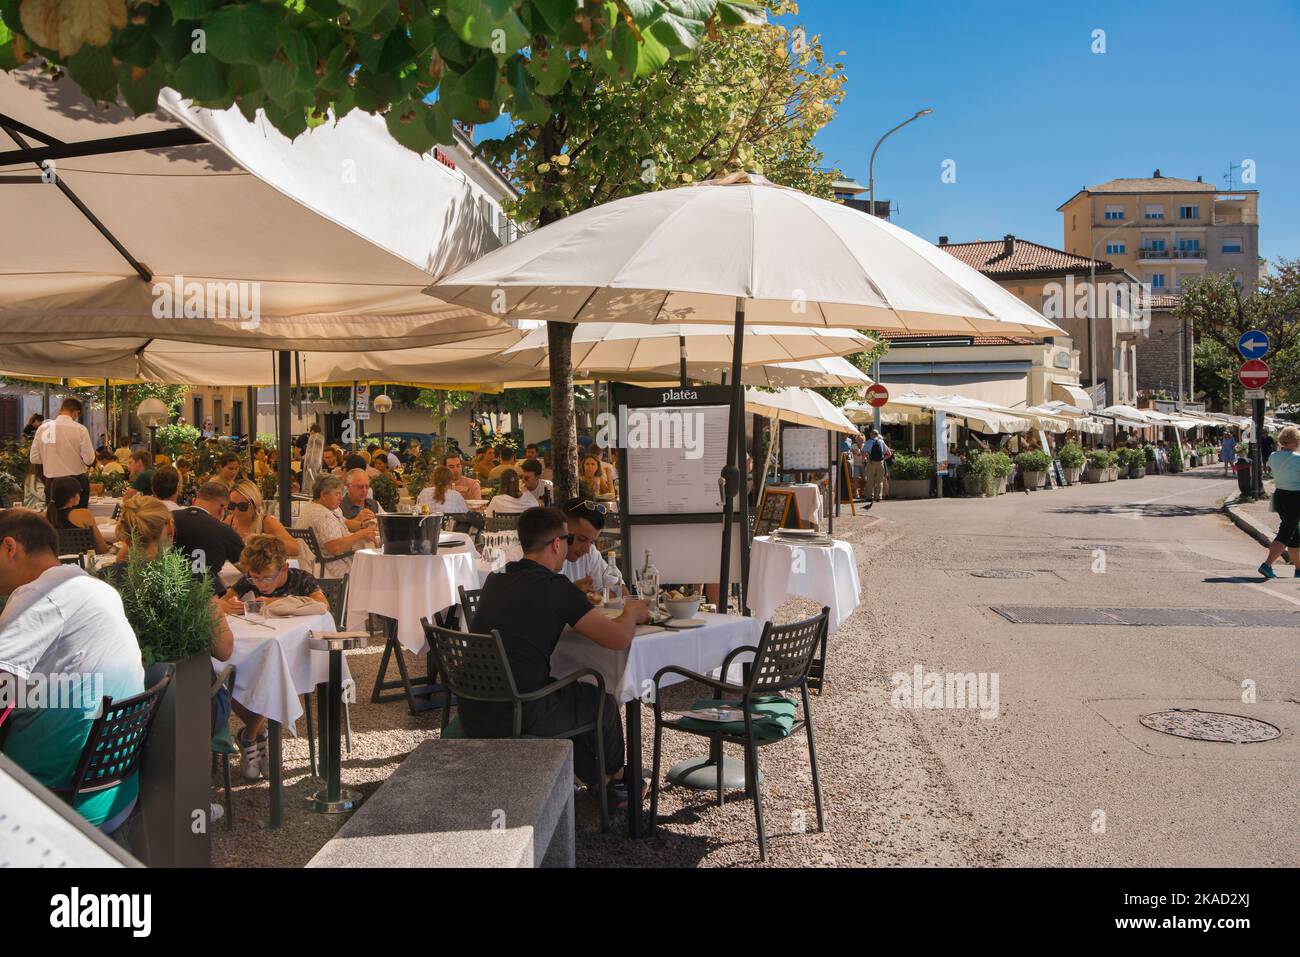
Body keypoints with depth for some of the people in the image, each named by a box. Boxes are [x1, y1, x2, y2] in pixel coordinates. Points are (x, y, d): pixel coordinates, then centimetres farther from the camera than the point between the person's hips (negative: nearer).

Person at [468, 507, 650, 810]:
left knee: (567, 691, 30)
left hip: (472, 715, 7)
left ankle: (598, 781, 41)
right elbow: (619, 639, -15)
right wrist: (632, 612, 7)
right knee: (600, 701, 19)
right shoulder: (554, 587, -14)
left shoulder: (495, 581, 7)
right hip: (515, 719, -7)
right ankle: (614, 778, 45)